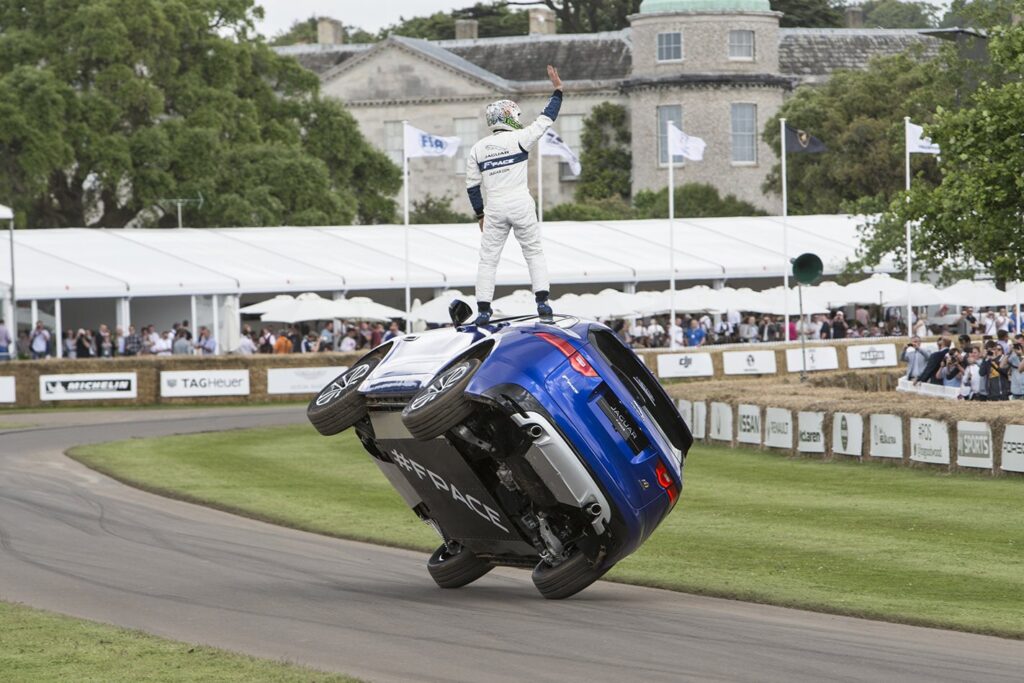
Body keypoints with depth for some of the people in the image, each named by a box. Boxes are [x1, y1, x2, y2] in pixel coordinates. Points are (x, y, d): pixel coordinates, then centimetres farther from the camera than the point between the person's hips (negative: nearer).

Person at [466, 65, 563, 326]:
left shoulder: (477, 149, 6)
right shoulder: (518, 138, -5)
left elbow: (472, 185, 7)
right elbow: (545, 120, 2)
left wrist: (480, 214, 15)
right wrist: (557, 89, 11)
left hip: (494, 207, 2)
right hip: (521, 206, -2)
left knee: (488, 258, 7)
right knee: (534, 253, 9)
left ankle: (483, 310, 1)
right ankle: (543, 303, -1)